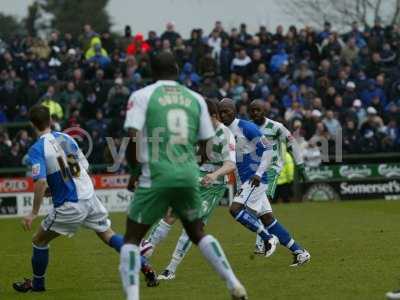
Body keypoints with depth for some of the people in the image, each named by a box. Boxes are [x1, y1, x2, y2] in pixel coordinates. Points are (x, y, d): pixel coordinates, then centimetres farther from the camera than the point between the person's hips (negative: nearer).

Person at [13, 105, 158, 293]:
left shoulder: (36, 150, -11)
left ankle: (37, 283, 25)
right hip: (89, 197, 5)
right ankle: (144, 267, 6)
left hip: (69, 206, -5)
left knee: (39, 241, 14)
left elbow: (41, 182, -22)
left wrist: (34, 213, -17)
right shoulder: (66, 138, 7)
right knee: (108, 236, 15)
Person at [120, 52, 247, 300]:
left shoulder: (142, 96, 0)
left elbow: (133, 137, -10)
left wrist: (134, 170, 5)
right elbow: (207, 143, 12)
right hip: (189, 175, 4)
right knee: (198, 233, 23)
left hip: (156, 175, -4)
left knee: (132, 238, 7)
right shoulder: (196, 99, 11)